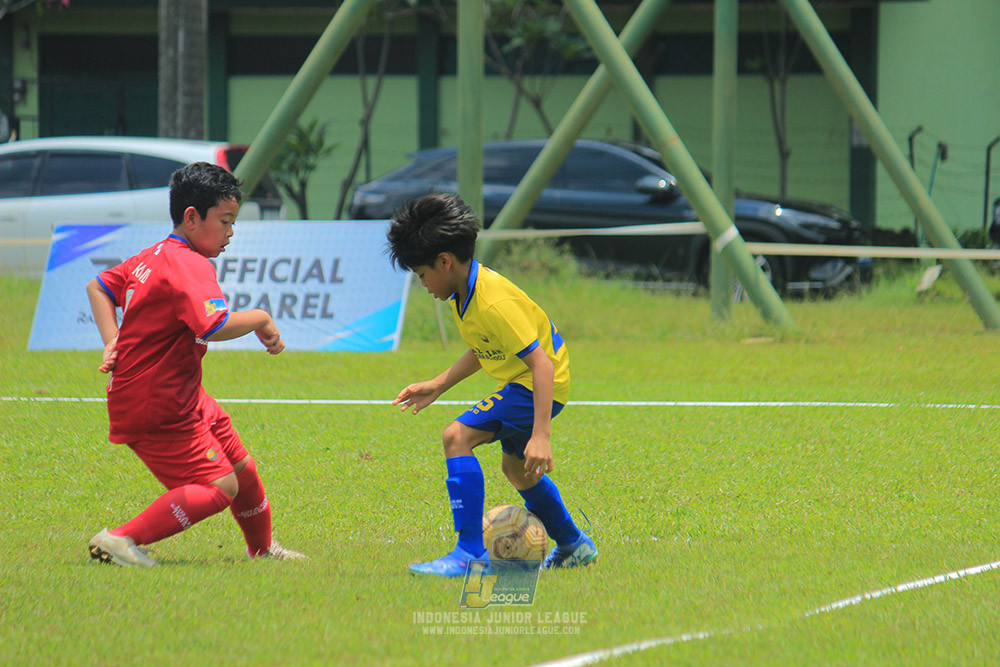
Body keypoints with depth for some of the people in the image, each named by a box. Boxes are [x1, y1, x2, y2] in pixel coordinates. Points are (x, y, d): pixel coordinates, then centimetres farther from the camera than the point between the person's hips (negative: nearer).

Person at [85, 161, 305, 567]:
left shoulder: (154, 256, 11)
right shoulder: (190, 266, -21)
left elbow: (99, 287, 23)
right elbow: (214, 326, -36)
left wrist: (114, 343, 11)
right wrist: (260, 320, -17)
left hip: (182, 397, 11)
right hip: (158, 408, -11)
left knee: (241, 468, 20)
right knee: (218, 487, -16)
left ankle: (262, 548, 40)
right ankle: (120, 541, -18)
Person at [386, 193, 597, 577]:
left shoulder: (493, 303, -29)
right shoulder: (465, 292, 2)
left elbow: (542, 362, -31)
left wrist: (541, 435, -36)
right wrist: (437, 386, 13)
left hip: (539, 384, -11)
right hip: (520, 380, 11)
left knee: (458, 436, -22)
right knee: (515, 467, 29)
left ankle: (471, 552, -23)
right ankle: (573, 546, 47)